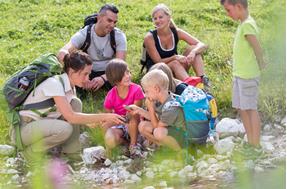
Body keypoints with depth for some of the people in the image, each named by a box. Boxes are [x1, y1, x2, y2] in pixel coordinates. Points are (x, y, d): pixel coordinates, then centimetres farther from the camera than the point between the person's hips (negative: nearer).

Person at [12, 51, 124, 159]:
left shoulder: (70, 87, 3)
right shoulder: (55, 83, -24)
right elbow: (71, 117, -31)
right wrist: (103, 116, -29)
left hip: (43, 126, 9)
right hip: (23, 129, -9)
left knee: (75, 103, -3)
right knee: (65, 129, -32)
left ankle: (72, 152, 0)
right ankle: (32, 152, -8)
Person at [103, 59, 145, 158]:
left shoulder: (136, 89, -15)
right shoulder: (111, 96, -9)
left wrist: (130, 114, -38)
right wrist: (108, 132, -17)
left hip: (133, 126, -1)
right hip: (119, 126, 1)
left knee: (132, 114, -36)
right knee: (110, 140, -33)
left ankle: (133, 144, -18)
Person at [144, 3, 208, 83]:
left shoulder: (176, 32, -10)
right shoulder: (150, 37, -18)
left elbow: (202, 45, -14)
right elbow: (158, 62, -17)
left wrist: (193, 52, -36)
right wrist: (175, 57, -34)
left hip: (175, 72, 4)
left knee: (193, 49, -17)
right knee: (175, 63, -34)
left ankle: (203, 80, -33)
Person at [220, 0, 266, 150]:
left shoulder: (247, 25, -17)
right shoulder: (243, 24, 12)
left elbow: (257, 48, -18)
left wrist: (260, 65, -5)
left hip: (248, 75, -10)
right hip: (239, 74, 10)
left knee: (250, 108, -5)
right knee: (241, 108, 14)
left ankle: (256, 144, 0)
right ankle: (250, 142, 22)